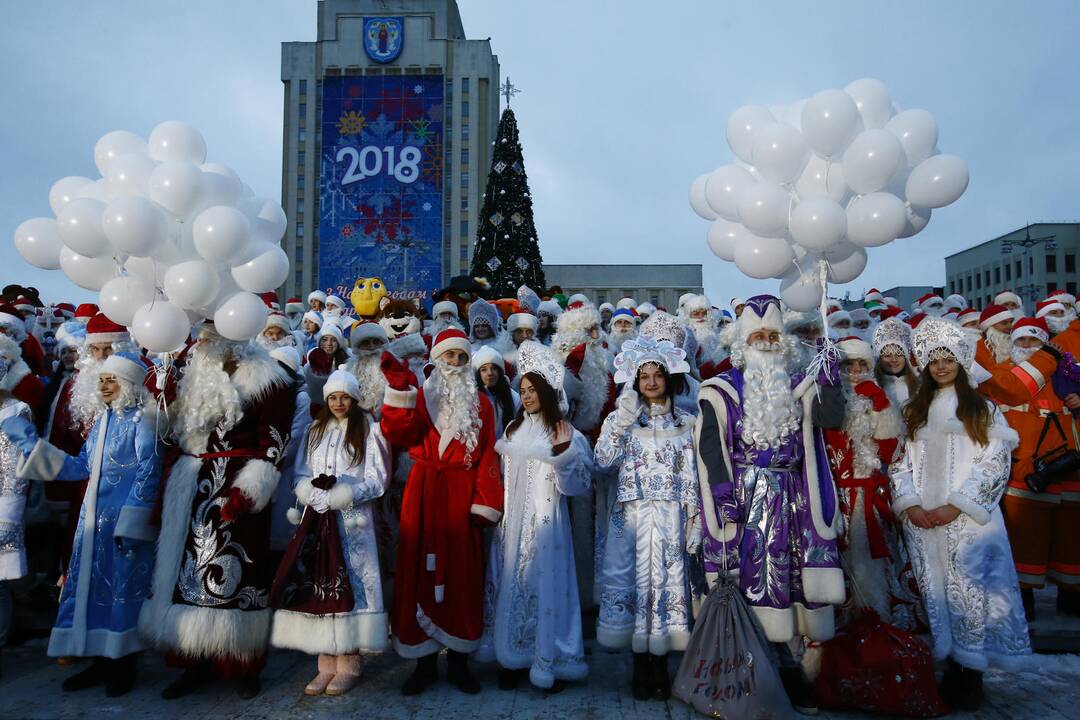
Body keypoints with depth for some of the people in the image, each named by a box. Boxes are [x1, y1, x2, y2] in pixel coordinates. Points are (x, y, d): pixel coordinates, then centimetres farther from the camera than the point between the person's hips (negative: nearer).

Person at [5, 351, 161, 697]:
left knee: (123, 588, 2)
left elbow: (148, 473, -14)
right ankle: (101, 661, 23)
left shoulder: (142, 418, -10)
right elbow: (81, 466, 13)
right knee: (93, 585, 11)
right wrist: (30, 441, 12)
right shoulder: (103, 419, 12)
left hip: (125, 517, -7)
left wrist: (131, 523, -18)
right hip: (95, 516, 7)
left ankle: (124, 664, 16)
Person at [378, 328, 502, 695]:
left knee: (462, 573, 4)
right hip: (424, 494, 0)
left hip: (462, 495, 0)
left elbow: (488, 456, 1)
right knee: (421, 571, 3)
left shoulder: (480, 403, 8)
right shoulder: (420, 397, 8)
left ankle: (458, 662, 17)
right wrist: (399, 391, -20)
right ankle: (425, 661, 15)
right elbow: (396, 434, -10)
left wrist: (485, 504, -8)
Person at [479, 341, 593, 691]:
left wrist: (563, 454, -28)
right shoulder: (514, 429, 10)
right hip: (511, 522, 6)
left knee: (544, 586, 0)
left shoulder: (565, 433, -7)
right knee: (510, 587, 10)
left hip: (544, 523, -5)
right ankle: (514, 657, 24)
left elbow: (575, 485, -14)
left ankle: (549, 662, 15)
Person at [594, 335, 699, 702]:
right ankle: (640, 667, 14)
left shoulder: (685, 422, 7)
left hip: (669, 516, 0)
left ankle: (660, 667, 15)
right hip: (632, 515, 0)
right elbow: (603, 460, -10)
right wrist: (622, 420, -15)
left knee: (667, 579, 2)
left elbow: (691, 475, 5)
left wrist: (694, 520, -1)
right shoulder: (622, 418, 6)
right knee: (634, 580, 1)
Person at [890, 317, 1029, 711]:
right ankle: (952, 667, 18)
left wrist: (955, 506, -13)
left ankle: (971, 675, 8)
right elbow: (901, 462, 9)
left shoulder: (982, 409, 5)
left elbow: (994, 464, -4)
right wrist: (910, 504, -6)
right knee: (936, 593, 5)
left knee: (970, 591, -5)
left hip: (968, 520, -3)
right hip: (922, 521, 3)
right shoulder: (914, 411, 14)